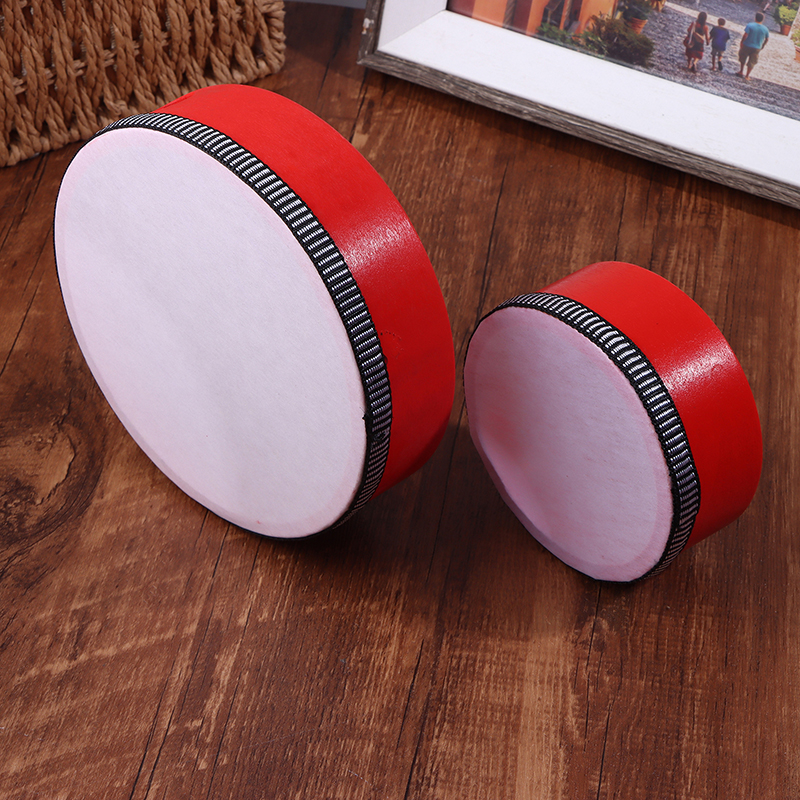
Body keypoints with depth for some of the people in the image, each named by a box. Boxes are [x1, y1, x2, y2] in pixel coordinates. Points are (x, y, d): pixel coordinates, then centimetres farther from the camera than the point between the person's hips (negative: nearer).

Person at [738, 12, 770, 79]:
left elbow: (745, 35, -21)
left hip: (746, 46, -2)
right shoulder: (765, 29, -4)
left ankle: (741, 71, 32)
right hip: (757, 48, 2)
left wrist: (741, 42, -8)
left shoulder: (750, 25, -15)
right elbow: (767, 39, 5)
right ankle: (747, 76, 14)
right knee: (752, 62, 11)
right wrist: (763, 45, 20)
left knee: (743, 58, 23)